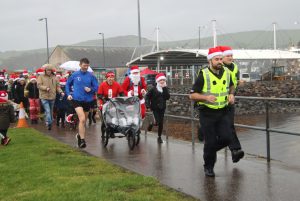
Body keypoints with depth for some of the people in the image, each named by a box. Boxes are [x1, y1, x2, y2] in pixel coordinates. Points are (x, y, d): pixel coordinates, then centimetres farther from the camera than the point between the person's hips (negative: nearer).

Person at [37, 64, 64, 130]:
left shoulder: (54, 77, 8)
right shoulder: (41, 77, 1)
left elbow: (57, 86, 7)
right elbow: (39, 85, -6)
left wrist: (61, 92, -10)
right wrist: (46, 88, -22)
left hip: (52, 97, 4)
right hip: (44, 97, -4)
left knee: (51, 111, 13)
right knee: (47, 111, -14)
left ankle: (50, 123, 26)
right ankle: (49, 123, -16)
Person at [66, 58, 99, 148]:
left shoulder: (91, 76, -1)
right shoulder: (75, 75, -1)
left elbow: (96, 87, 3)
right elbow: (68, 84, 13)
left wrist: (91, 89, -17)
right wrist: (68, 94, 2)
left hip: (87, 100, 3)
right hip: (77, 100, -3)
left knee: (84, 121, 16)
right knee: (82, 119, -17)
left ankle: (80, 134, 40)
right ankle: (82, 140, -11)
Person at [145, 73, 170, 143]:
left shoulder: (165, 89, 3)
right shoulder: (153, 89, -7)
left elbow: (167, 97, -11)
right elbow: (147, 96, -3)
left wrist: (164, 89, -17)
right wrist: (148, 104, -13)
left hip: (162, 108, 4)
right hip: (155, 108, -4)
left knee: (161, 123, 6)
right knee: (157, 122, -14)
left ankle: (159, 137, 19)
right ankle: (151, 124, 22)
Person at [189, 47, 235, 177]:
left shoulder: (226, 73, 4)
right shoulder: (203, 75, -11)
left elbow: (231, 86, 25)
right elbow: (192, 95, -10)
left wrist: (231, 94, 3)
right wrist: (206, 97, -26)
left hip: (223, 112, 4)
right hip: (207, 113, -4)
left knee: (226, 138, -6)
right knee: (210, 141, 0)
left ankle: (210, 150, 26)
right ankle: (208, 167, 22)